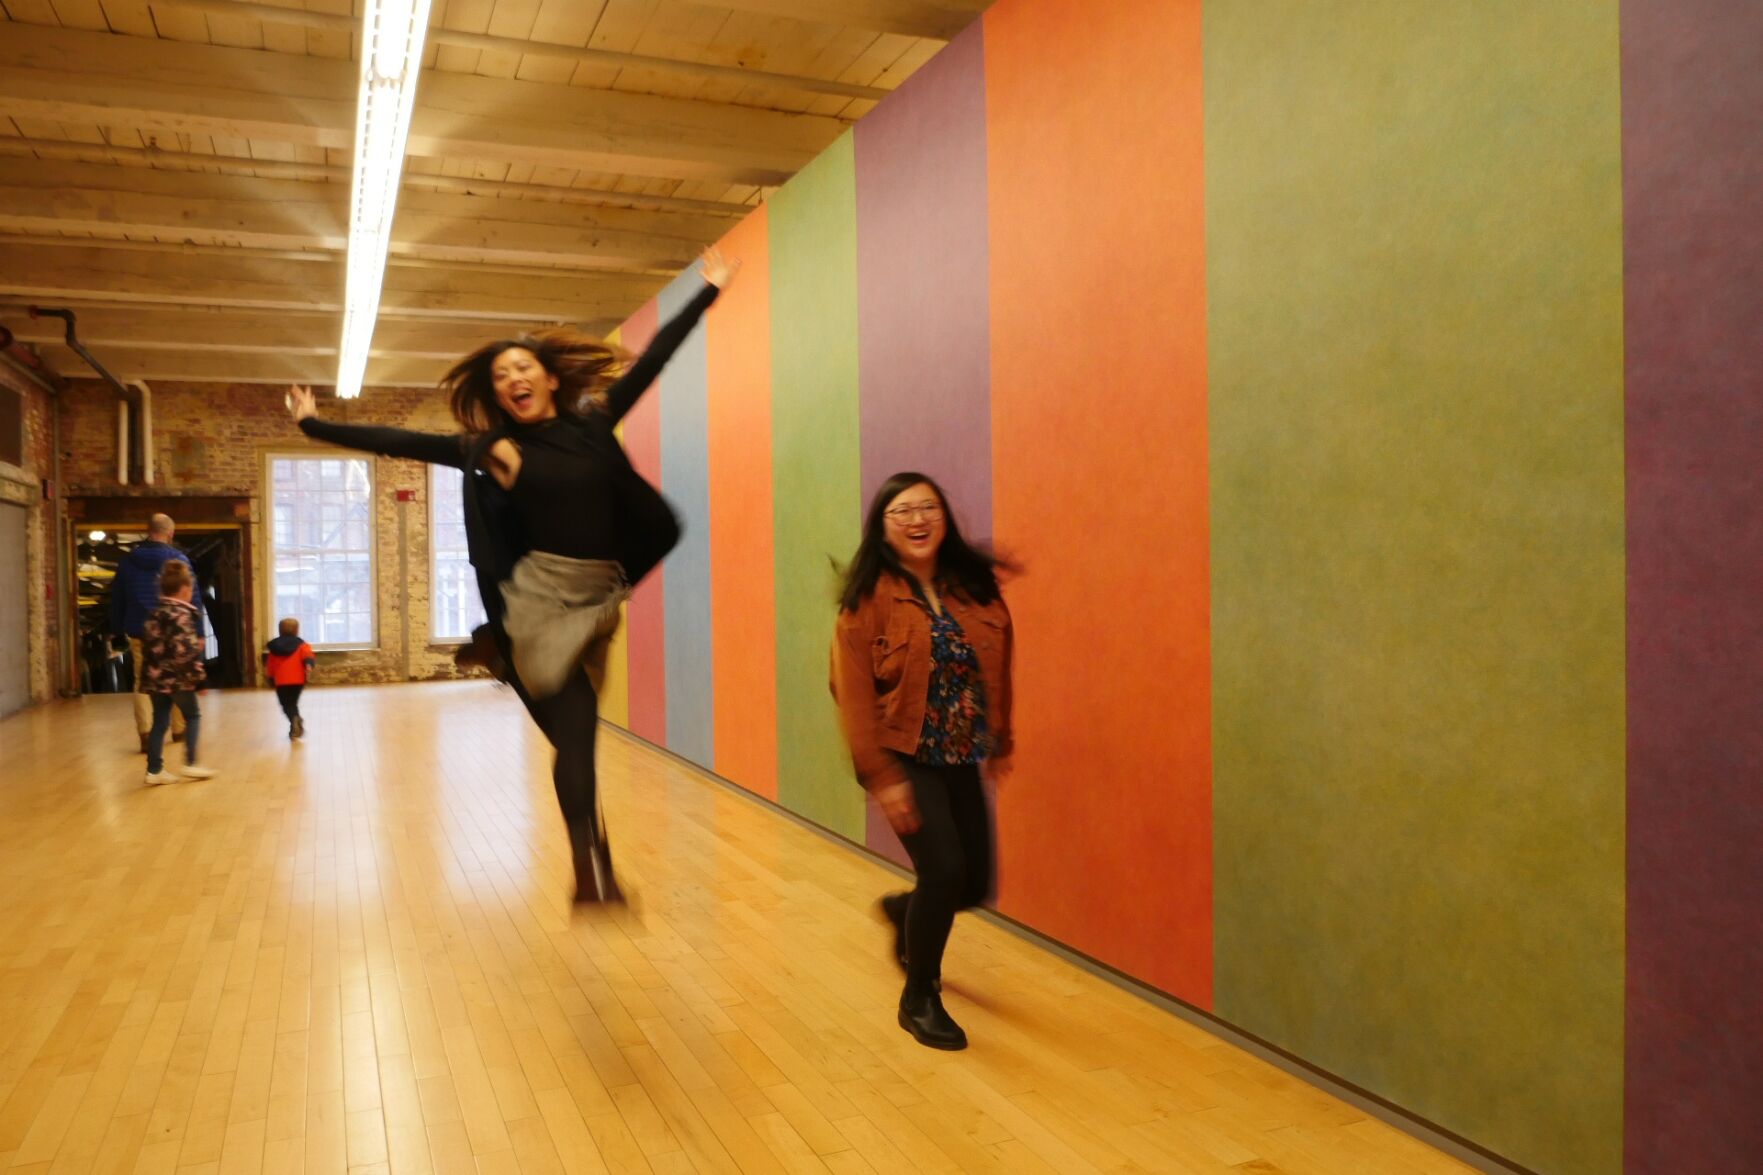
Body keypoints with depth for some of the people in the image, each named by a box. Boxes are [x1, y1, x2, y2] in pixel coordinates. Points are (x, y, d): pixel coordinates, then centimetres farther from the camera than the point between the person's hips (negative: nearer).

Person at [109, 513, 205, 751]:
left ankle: (145, 733, -10)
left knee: (142, 682, 4)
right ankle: (179, 729, 23)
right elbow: (193, 597, -9)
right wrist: (199, 631, -5)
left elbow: (117, 598, 13)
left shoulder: (128, 560, 6)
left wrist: (118, 629, 21)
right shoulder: (178, 559, -7)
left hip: (139, 631, 2)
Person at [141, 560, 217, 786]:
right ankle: (190, 764, 4)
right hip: (178, 677, -7)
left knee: (160, 721, 9)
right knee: (192, 716, 7)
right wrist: (198, 674, -11)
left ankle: (154, 770, 10)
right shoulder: (181, 614, -13)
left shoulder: (155, 614, 12)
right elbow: (184, 649, -20)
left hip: (155, 676, 7)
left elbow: (147, 644, 16)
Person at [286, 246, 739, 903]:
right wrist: (317, 426, 8)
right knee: (575, 736, -8)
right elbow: (398, 443, 8)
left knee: (577, 734, 10)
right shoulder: (489, 448, 4)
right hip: (540, 596, -4)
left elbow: (653, 357, 11)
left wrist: (710, 290, 16)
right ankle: (592, 872, -3)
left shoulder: (593, 423, 8)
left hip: (601, 594, 4)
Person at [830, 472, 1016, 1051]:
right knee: (944, 871, -14)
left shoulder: (975, 586, 1)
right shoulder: (868, 597, -12)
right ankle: (919, 999, 13)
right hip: (903, 757, -5)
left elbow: (997, 669, 11)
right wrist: (880, 776, -19)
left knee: (974, 884, 9)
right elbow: (853, 692, -15)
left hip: (961, 759, 5)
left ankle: (904, 911, 44)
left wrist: (1001, 741, 14)